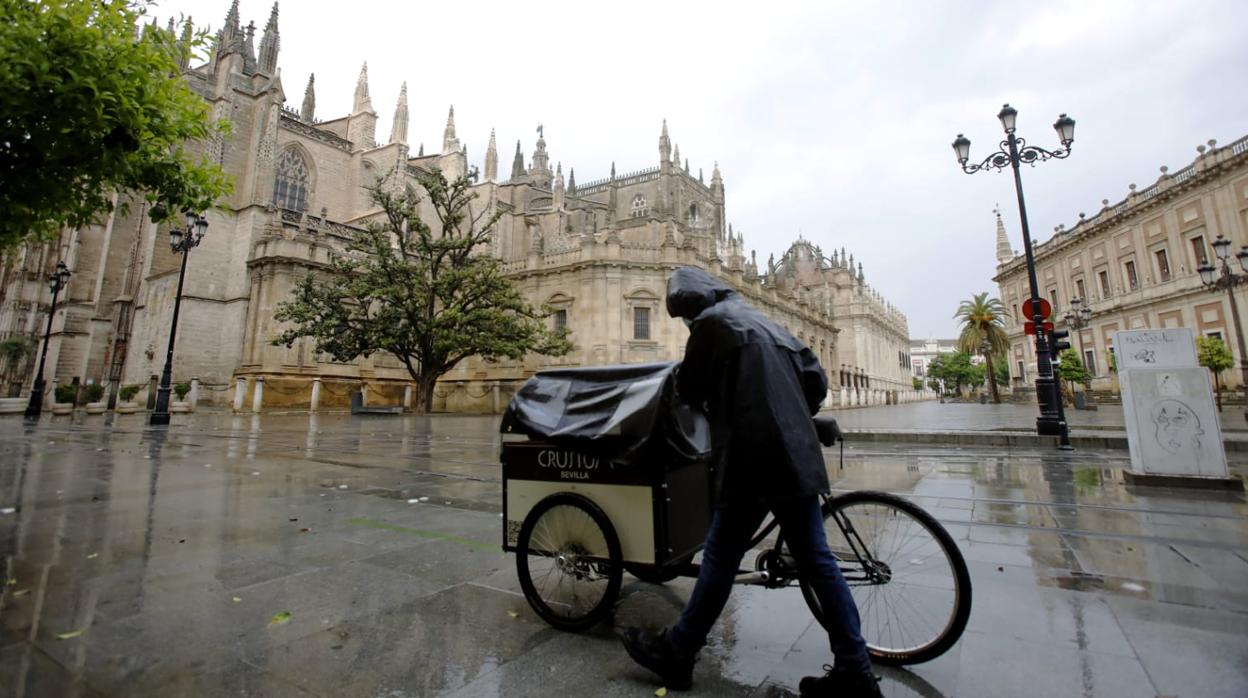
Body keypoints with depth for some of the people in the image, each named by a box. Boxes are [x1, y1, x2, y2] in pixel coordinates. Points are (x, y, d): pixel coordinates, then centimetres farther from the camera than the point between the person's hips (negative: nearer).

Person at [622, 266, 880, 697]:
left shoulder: (711, 320, -3)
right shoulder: (763, 321, 20)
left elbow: (689, 390, 2)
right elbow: (816, 381, 19)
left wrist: (712, 401, 24)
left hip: (752, 458, -8)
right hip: (797, 456, 8)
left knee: (720, 559, 2)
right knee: (816, 560, 13)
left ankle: (676, 654, 18)